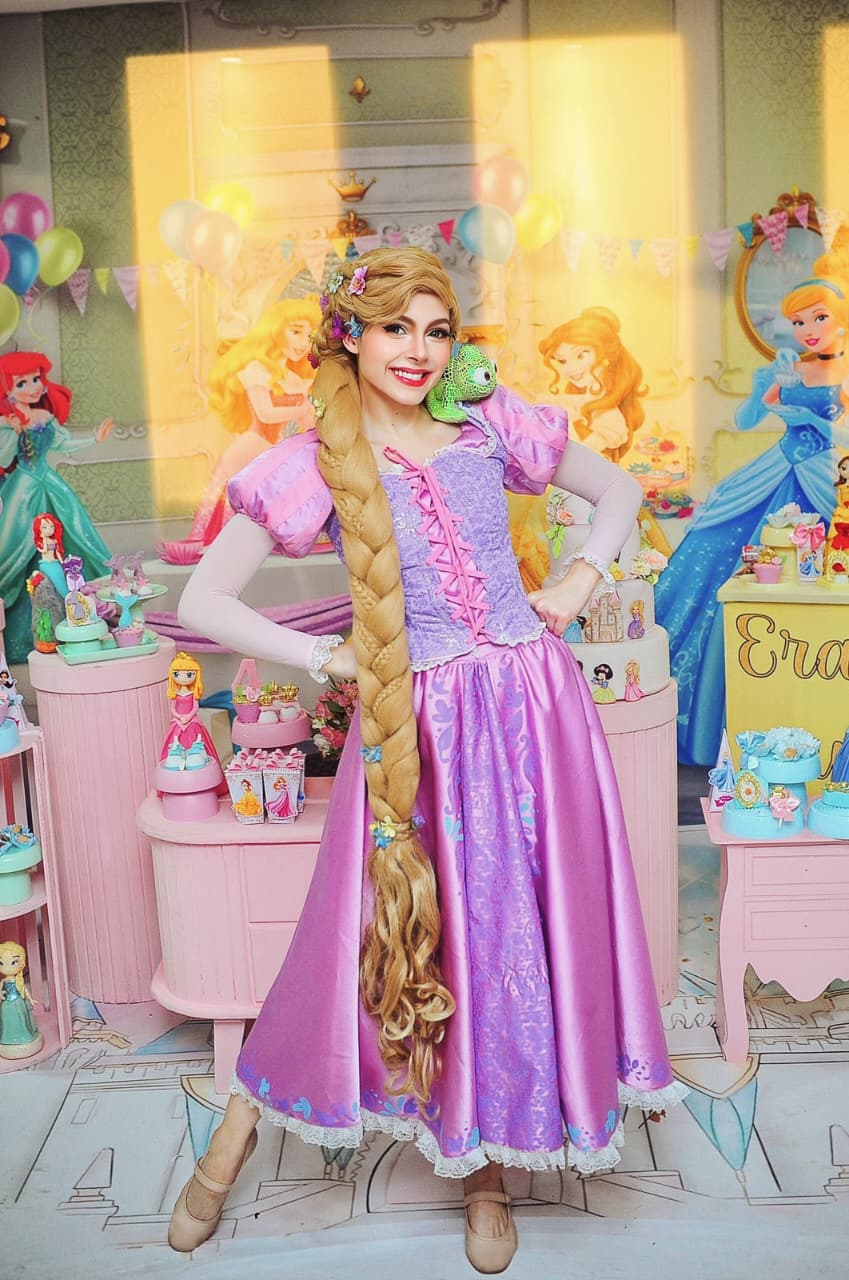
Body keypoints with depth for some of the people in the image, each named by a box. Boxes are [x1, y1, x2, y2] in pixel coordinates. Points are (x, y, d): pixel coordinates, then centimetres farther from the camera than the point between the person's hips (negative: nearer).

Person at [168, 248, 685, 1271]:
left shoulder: (491, 425, 5)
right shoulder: (316, 463, -4)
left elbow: (618, 490, 18)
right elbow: (203, 602, -5)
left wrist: (578, 584, 4)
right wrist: (328, 661, -8)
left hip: (536, 704, 3)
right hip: (419, 724, -3)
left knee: (529, 926, 8)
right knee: (404, 930, 4)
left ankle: (488, 1166, 29)